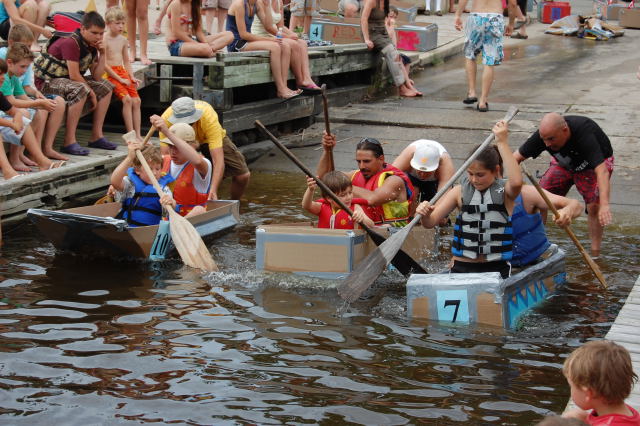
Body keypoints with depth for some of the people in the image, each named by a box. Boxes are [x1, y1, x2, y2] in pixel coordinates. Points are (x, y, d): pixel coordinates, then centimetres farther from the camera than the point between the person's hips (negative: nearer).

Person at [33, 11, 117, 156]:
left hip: (67, 81, 10)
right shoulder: (71, 43, -22)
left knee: (106, 87, 7)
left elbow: (96, 77, 5)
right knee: (80, 90, -37)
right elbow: (74, 75, -25)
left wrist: (102, 54, -5)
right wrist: (91, 92, -14)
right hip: (46, 82, -10)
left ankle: (97, 136, 5)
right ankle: (69, 142, -36)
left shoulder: (91, 46, 6)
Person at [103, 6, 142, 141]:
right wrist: (120, 79, -15)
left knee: (136, 100, -4)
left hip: (122, 72, 7)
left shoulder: (123, 40, 11)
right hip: (109, 73, -7)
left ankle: (138, 135, 0)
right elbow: (104, 64, -16)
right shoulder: (104, 39, -11)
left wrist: (132, 77, 5)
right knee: (127, 99, -22)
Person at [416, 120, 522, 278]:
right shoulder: (460, 191, 7)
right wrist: (425, 214, -22)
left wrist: (502, 143, -23)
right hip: (462, 267, 2)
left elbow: (516, 182, -25)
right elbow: (430, 222, 2)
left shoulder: (504, 191, 1)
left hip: (497, 268, -1)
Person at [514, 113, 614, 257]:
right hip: (564, 163, 4)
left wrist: (604, 205, -61)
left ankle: (595, 255, -9)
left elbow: (601, 170, -50)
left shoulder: (585, 134, -42)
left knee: (594, 206, -21)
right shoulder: (545, 134, -28)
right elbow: (516, 158, -21)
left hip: (595, 163, -4)